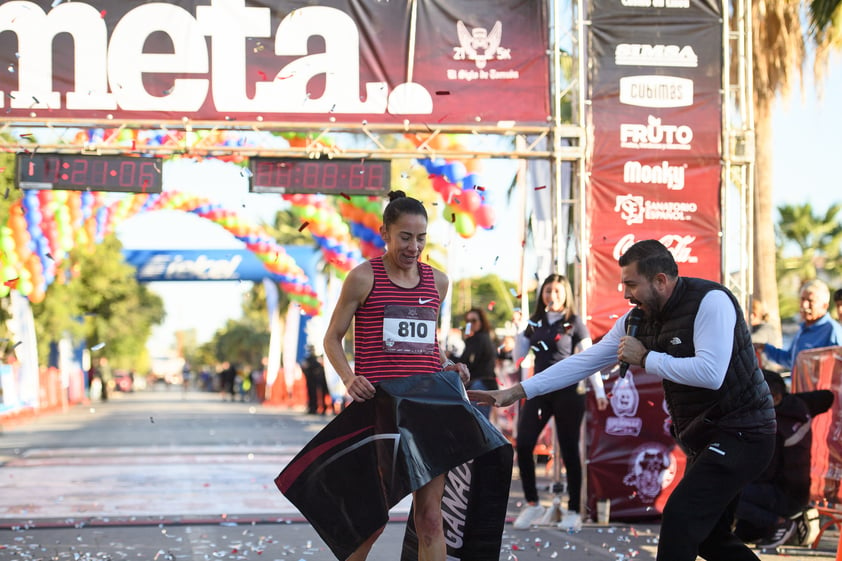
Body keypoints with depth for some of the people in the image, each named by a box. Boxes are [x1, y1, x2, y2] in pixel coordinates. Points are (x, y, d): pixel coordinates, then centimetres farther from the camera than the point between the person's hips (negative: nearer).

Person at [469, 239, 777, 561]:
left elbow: (711, 373, -31)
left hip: (741, 434, -9)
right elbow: (585, 362, 5)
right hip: (703, 438, 9)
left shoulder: (710, 301, -20)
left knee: (680, 518, -20)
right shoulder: (638, 321, 4)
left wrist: (645, 358, -20)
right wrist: (517, 392, 1)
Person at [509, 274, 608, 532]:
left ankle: (573, 511, 6)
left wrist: (599, 392, -10)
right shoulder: (535, 323, 11)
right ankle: (532, 504, 4)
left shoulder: (574, 323, 0)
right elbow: (518, 355, 14)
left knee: (569, 451, -1)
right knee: (523, 445, -8)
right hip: (539, 391, 4)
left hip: (567, 392, -4)